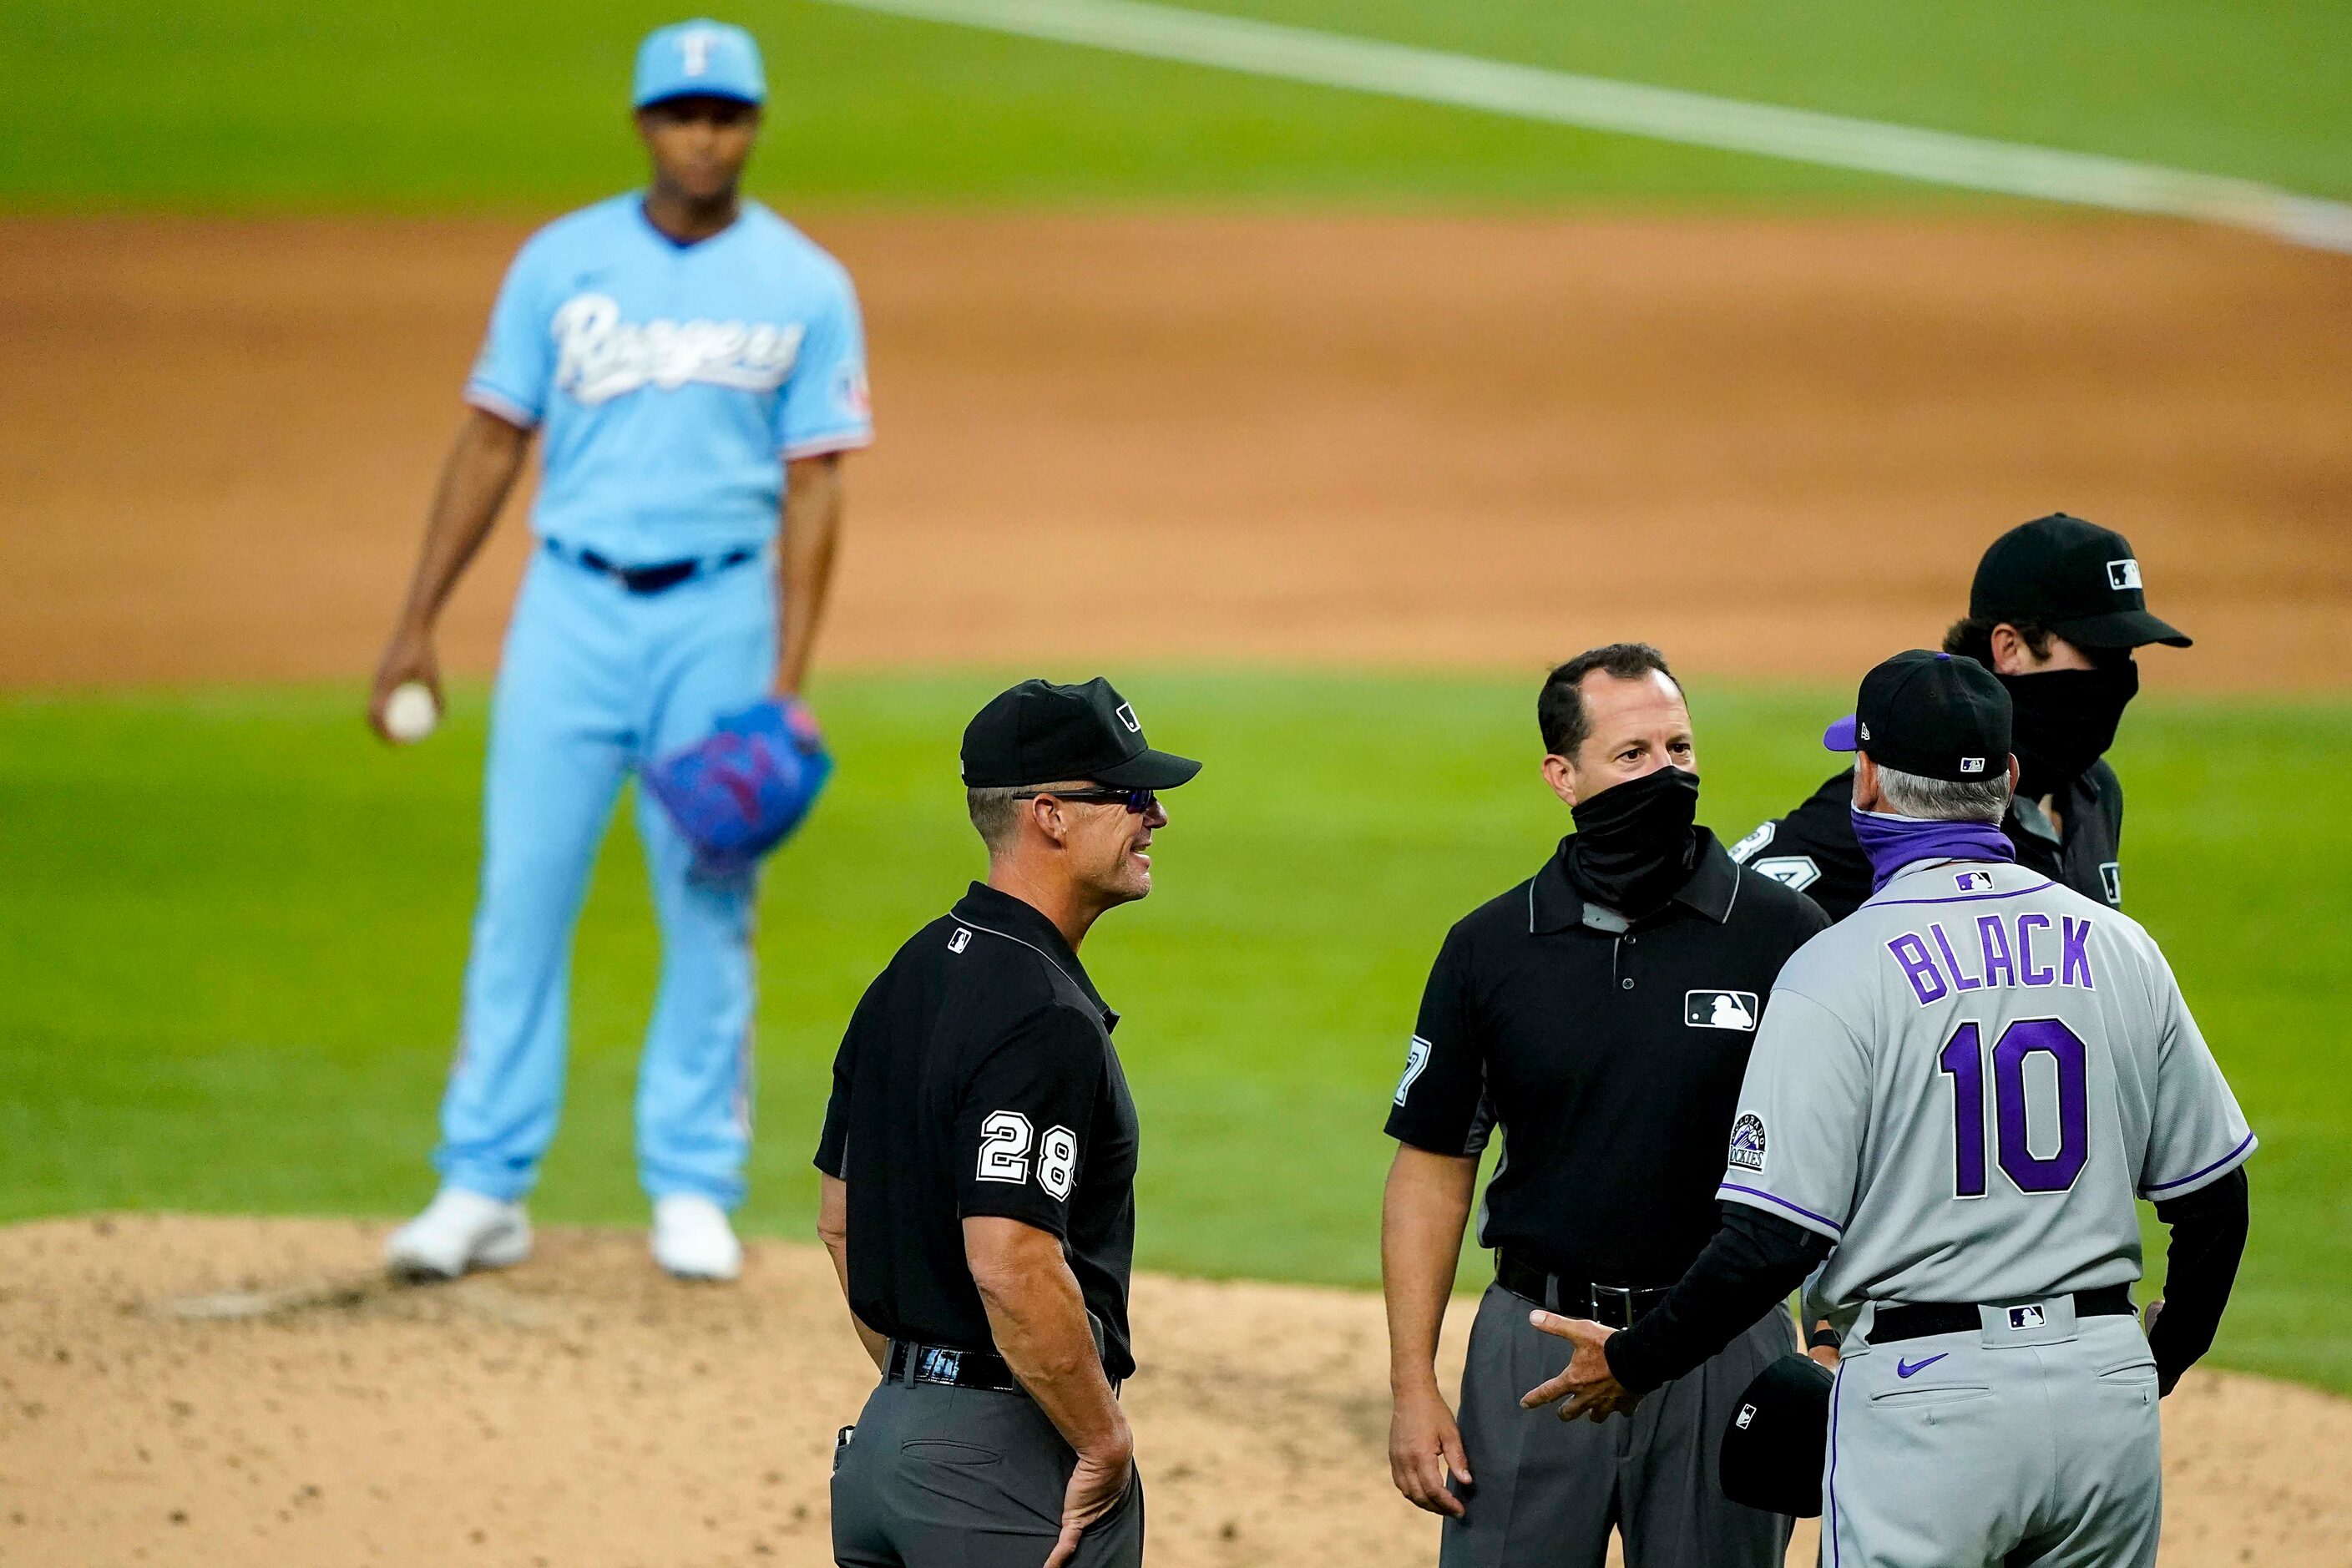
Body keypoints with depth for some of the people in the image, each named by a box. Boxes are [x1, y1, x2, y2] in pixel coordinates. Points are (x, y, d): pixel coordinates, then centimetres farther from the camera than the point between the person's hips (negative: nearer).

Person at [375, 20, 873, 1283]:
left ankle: (693, 1190, 11)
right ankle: (482, 1190, -1)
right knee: (522, 890, -4)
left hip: (722, 612, -1)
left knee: (710, 908, 3)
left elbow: (813, 487, -1)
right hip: (572, 608, 1)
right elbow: (492, 443, 7)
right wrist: (417, 625, 2)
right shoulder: (562, 263, 4)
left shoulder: (805, 289, 1)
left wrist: (788, 679, -9)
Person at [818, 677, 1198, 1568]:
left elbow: (839, 1218, 19)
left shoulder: (912, 972, 11)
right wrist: (1105, 1443, -18)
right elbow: (1011, 1263, -28)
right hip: (1011, 1454, -10)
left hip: (888, 1430, 10)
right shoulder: (1044, 1017, -19)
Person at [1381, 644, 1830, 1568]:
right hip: (1538, 1346, 1)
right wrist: (1412, 1387, 1)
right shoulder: (1490, 947, 3)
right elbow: (1432, 1169, 8)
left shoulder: (1783, 936, -2)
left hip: (1724, 1352, -1)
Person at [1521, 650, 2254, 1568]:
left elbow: (1777, 1236, -13)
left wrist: (1633, 1363, 1)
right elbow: (2214, 1199, 11)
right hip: (2106, 1387, 5)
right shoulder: (2120, 949, 6)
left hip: (1923, 1390, -5)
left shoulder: (1836, 974, -9)